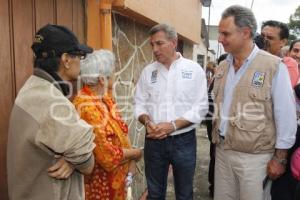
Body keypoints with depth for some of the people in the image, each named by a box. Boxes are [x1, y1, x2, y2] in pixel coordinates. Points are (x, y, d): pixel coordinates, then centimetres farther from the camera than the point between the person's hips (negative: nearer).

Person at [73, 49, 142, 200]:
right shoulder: (87, 108, -27)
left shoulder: (104, 98, 1)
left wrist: (131, 163, -7)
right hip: (100, 183, -8)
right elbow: (107, 156, -27)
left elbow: (121, 133, 5)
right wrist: (135, 153, -11)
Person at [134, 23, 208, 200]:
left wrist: (173, 125, -19)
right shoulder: (148, 71, 4)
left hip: (183, 140, -2)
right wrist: (147, 122, -14)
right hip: (154, 141, 2)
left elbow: (200, 108, -9)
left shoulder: (194, 69, -5)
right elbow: (140, 103, 6)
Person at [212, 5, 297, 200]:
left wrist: (280, 158, -9)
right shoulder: (223, 66, 6)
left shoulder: (274, 66, -12)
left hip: (254, 156, -5)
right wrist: (216, 137, 14)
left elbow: (286, 117, -11)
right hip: (222, 150, 5)